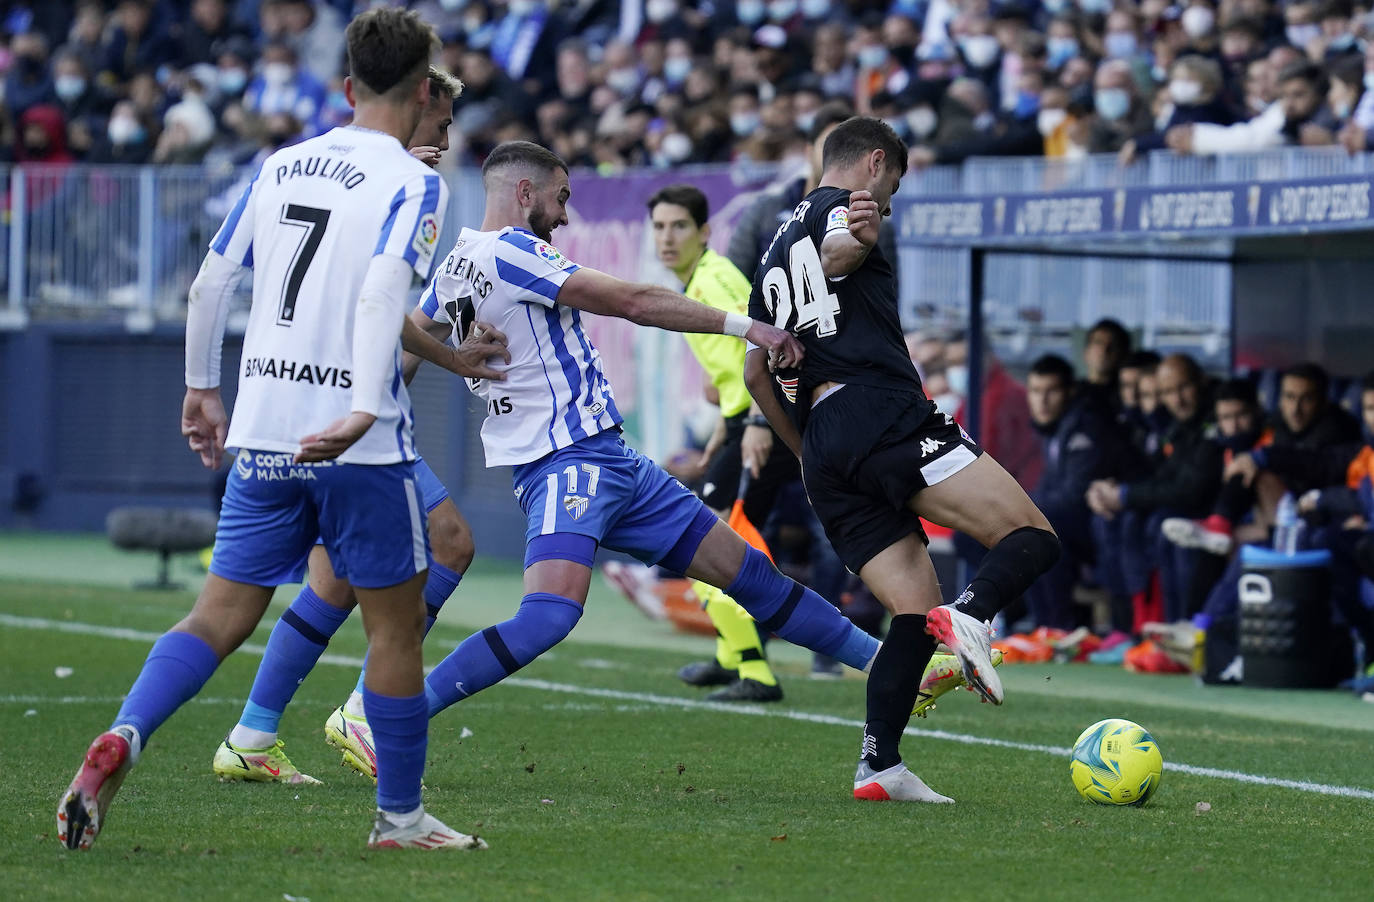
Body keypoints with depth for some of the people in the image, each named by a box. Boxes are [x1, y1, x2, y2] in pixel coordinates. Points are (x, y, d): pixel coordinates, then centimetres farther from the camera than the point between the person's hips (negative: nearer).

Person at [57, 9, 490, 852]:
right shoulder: (413, 182, -6)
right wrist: (364, 412, -28)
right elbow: (382, 291, -21)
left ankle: (122, 737, -17)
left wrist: (203, 389, 25)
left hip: (263, 434, 5)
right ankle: (401, 815, 15)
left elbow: (211, 283, 13)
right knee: (395, 620, 8)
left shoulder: (279, 166, 11)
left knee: (222, 614, 6)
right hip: (358, 445, -5)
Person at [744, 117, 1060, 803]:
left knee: (917, 613, 6)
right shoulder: (841, 206, 9)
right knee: (1033, 538, -10)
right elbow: (835, 254, -13)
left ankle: (879, 766, -9)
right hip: (884, 413, -8)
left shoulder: (775, 250, 30)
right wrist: (855, 238, -29)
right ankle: (972, 613, -38)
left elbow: (755, 374, 31)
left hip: (822, 450, 8)